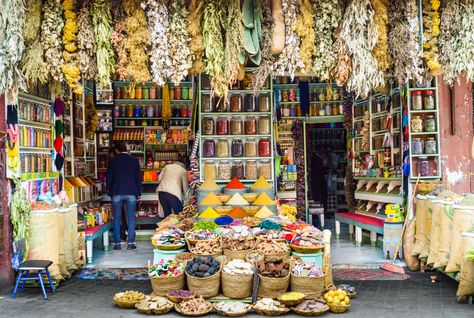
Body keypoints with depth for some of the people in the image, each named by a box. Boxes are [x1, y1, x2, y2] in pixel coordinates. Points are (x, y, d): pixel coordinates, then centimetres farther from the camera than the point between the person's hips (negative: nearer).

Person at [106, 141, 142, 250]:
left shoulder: (113, 160, 1)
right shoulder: (134, 160, 2)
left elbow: (109, 176, 3)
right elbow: (138, 177, 4)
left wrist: (109, 190, 15)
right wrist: (139, 192, 10)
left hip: (116, 193, 0)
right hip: (131, 193, 0)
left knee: (116, 219, 6)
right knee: (131, 218, 5)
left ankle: (117, 243, 6)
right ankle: (130, 243, 3)